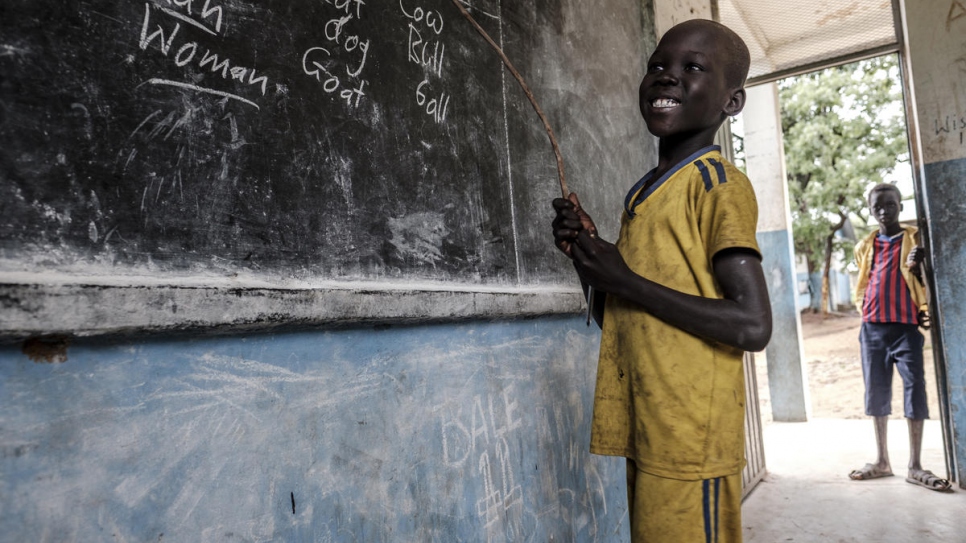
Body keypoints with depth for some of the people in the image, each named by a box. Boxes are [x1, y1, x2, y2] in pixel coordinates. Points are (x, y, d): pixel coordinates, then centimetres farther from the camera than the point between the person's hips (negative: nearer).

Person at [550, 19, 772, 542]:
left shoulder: (721, 185, -9)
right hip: (645, 432, 8)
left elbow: (752, 326, -19)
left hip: (690, 439, -8)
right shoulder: (642, 194, 15)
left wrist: (624, 280, -17)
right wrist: (585, 253, 0)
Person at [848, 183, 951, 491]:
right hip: (872, 328, 3)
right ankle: (882, 461, 18)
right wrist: (868, 311, 9)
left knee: (914, 390, -5)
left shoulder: (916, 240, 5)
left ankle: (915, 466, 4)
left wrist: (917, 267, -17)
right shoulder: (865, 247, 13)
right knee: (876, 392, 7)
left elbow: (925, 284, 2)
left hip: (906, 327, -3)